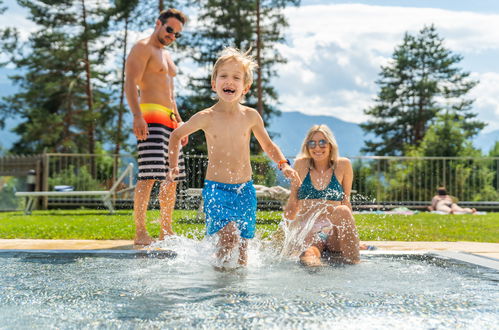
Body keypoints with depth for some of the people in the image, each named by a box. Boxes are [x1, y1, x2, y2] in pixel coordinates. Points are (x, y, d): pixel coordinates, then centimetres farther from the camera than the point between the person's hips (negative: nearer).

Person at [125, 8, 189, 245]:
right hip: (150, 116, -10)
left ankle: (166, 231, 16)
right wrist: (137, 115, -26)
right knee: (149, 175, -17)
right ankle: (140, 233, -18)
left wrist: (179, 121, 26)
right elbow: (130, 83, -14)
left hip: (169, 120, 10)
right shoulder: (143, 48, -2)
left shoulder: (166, 55, 27)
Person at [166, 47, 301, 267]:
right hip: (216, 188, -3)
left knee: (243, 243, 7)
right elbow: (176, 135, 11)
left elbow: (267, 145, 16)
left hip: (244, 190, 3)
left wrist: (283, 164, 1)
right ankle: (220, 268, 6)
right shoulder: (206, 117, -6)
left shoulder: (251, 116, 0)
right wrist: (173, 166, 4)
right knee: (230, 237, -21)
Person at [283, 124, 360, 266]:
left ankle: (353, 260, -27)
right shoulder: (301, 165, 4)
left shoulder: (343, 165, 4)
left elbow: (346, 202, 11)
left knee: (342, 211, -31)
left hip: (334, 234, 1)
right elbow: (292, 203, 11)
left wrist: (351, 230, 3)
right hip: (307, 233, -1)